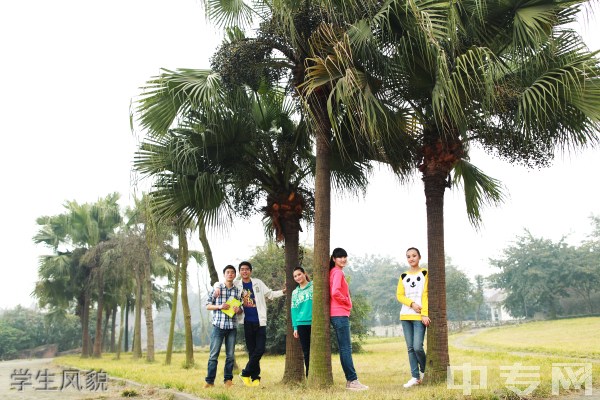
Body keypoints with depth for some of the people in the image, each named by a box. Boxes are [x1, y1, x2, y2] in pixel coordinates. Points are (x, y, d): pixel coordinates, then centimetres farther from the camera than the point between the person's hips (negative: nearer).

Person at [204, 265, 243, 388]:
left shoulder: (238, 291, 8)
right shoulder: (217, 288, 2)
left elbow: (241, 309, 15)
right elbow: (208, 305, 4)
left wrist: (238, 310, -8)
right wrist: (219, 306, -13)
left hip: (232, 327, 2)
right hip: (218, 325, -2)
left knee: (230, 355, 6)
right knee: (214, 354, -1)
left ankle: (228, 379, 17)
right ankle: (210, 380, 5)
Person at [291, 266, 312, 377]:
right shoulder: (295, 292, 15)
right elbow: (294, 310, 13)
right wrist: (295, 327, 6)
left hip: (314, 323, -4)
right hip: (301, 324, 4)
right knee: (306, 352, 7)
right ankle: (309, 376, 14)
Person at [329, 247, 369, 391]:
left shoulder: (334, 272, 16)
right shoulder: (338, 272, -12)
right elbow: (335, 292, -25)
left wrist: (346, 301, 9)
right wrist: (347, 301, -9)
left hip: (340, 314, 10)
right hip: (340, 314, -10)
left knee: (344, 348, 11)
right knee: (346, 348, -8)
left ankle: (350, 380, 15)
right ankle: (352, 381, -7)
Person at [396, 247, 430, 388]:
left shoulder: (425, 274, 3)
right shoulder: (403, 276, 13)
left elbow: (425, 295, -5)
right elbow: (399, 295, 6)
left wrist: (425, 314, -13)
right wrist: (412, 304, -12)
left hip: (419, 316, -4)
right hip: (405, 316, 4)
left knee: (417, 347, -11)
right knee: (410, 348, 3)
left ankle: (424, 370, 15)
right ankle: (415, 377, 8)